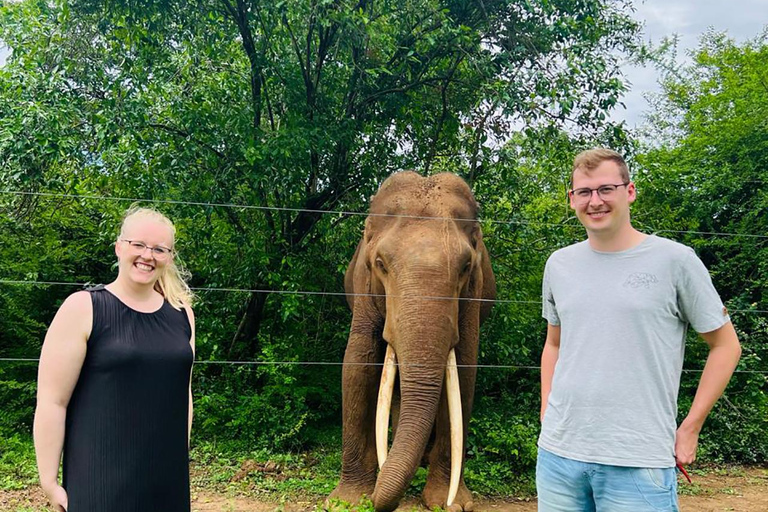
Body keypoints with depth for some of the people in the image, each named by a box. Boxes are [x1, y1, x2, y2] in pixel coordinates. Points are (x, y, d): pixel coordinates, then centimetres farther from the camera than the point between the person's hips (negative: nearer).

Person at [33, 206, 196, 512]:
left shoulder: (181, 313, 6)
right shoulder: (82, 309, -8)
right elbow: (51, 401, -9)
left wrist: (182, 457, 14)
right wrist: (49, 482, -9)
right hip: (100, 481, -4)